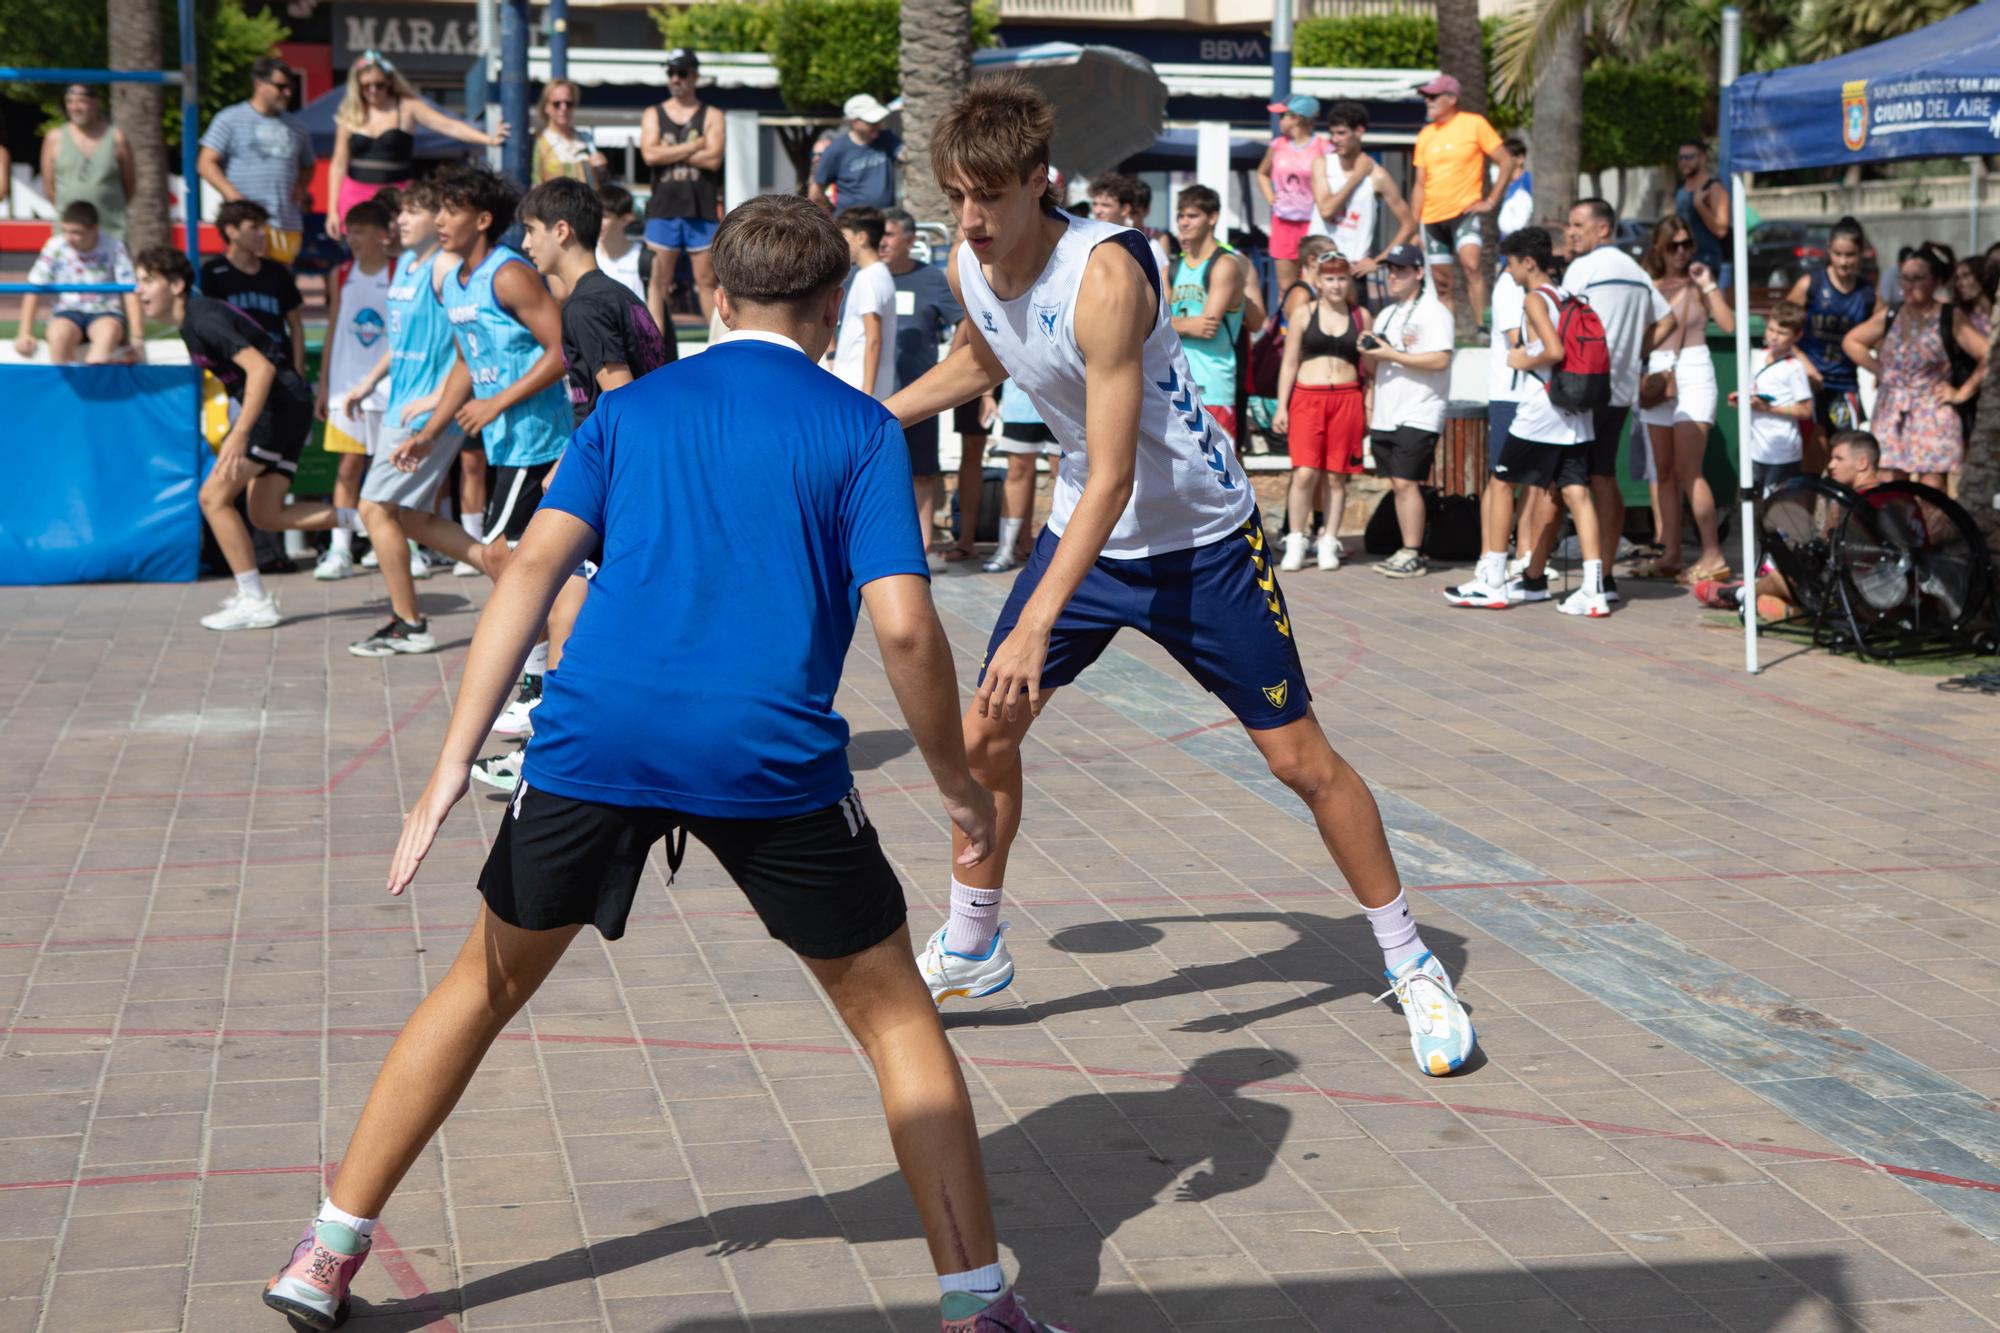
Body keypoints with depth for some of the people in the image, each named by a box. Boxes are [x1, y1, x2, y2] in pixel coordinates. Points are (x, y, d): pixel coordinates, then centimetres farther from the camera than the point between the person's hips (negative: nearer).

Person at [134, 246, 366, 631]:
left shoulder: (204, 318, -17)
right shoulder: (191, 320, 14)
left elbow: (261, 368, -27)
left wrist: (240, 434, -32)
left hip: (279, 403, -10)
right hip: (287, 408, 10)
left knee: (214, 496, -8)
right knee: (266, 515, 8)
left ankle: (255, 603, -4)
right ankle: (362, 520, 7)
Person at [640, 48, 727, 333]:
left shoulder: (711, 116, 7)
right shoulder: (653, 115, 11)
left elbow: (714, 159, -8)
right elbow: (650, 155, -6)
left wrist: (670, 153, -6)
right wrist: (695, 146, -7)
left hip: (701, 209, -1)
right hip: (663, 208, 1)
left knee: (707, 281, 1)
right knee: (658, 282, -1)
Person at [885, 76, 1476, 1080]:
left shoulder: (1104, 274, -30)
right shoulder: (968, 270, -8)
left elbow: (1113, 477, -33)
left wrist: (1036, 625, -39)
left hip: (1200, 541, -6)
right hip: (1084, 530, 6)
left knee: (1299, 757, -3)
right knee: (984, 729, 2)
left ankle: (1411, 965, 13)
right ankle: (971, 948, 22)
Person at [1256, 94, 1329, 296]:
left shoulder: (1323, 148, -9)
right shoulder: (1278, 145, 8)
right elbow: (1262, 174, 25)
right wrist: (1269, 197, 11)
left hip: (1312, 222, -5)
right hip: (1282, 221, 5)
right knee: (1285, 286, 6)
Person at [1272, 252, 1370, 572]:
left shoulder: (1361, 316, 9)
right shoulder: (1303, 315, 7)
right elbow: (1289, 363, 7)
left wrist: (1369, 409, 6)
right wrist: (1281, 407, 1)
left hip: (1347, 398, 1)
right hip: (1307, 397, -1)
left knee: (1336, 475, 3)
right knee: (1305, 473, -10)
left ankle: (1328, 544, 10)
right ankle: (1295, 544, -3)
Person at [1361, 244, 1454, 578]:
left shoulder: (1433, 313, -6)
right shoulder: (1386, 314, 19)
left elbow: (1440, 360, -19)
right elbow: (1373, 368, 23)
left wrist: (1391, 354, -17)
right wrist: (1368, 352, -1)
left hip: (1418, 416, -8)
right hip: (1386, 415, 8)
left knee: (1406, 483, -12)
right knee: (1397, 485, 7)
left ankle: (1413, 556, -9)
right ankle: (1408, 551, 12)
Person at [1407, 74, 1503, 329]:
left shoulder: (1474, 124, -2)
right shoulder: (1425, 135, 12)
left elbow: (1505, 163, -1)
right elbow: (1420, 184, 15)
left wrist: (1490, 201, -7)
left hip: (1465, 212, -5)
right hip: (1433, 218, 5)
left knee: (1471, 264, -25)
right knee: (1442, 284, 6)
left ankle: (1482, 327, -25)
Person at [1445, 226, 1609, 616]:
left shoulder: (1535, 299, -8)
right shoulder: (1568, 299, 14)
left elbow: (1554, 351, -22)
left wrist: (1524, 361, -6)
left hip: (1540, 411, -7)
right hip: (1575, 415, 7)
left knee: (1499, 483, 7)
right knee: (1576, 493, 1)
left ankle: (1492, 583, 8)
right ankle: (1594, 589, -9)